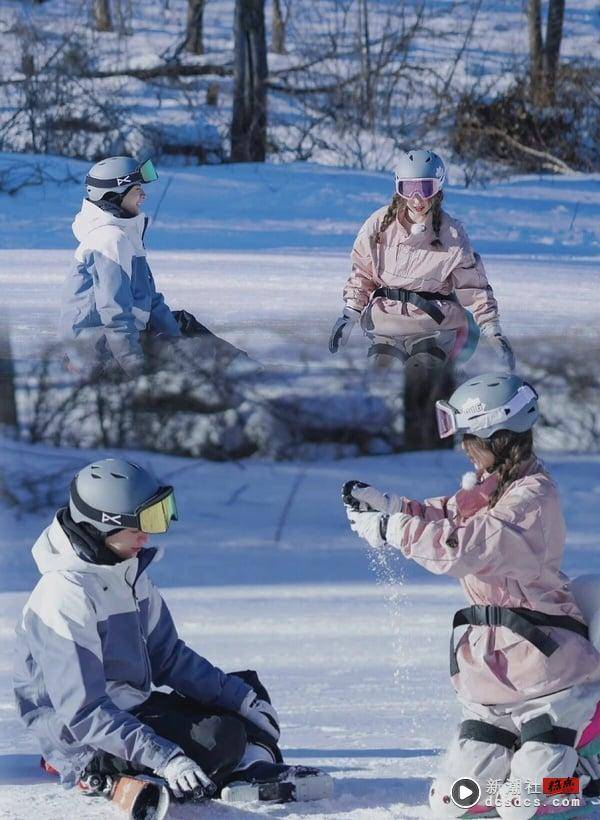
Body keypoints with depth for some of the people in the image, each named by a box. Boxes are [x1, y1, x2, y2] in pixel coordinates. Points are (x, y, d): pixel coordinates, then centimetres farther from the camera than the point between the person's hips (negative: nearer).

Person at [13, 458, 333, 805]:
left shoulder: (130, 572, 7)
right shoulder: (67, 597, -23)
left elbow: (168, 656, 14)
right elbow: (82, 714, -27)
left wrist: (241, 697, 2)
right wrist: (164, 759, -34)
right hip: (86, 740, -10)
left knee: (247, 687, 13)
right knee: (222, 738, -28)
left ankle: (257, 767, -10)